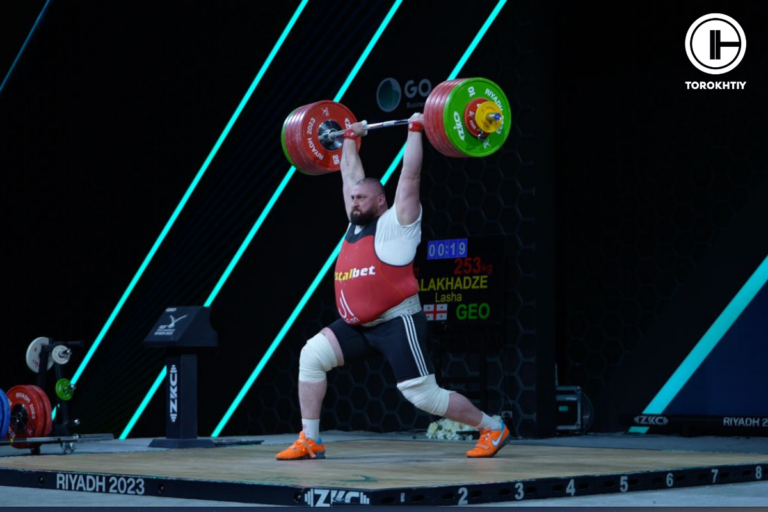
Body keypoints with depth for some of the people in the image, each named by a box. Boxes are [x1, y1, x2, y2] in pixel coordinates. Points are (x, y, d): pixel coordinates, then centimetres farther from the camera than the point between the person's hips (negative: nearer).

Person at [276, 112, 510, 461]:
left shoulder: (396, 223, -5)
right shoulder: (356, 226, 13)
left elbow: (410, 175, -11)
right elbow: (351, 174, 23)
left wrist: (415, 130, -9)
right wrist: (350, 138, 30)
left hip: (397, 323, -7)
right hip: (359, 326, 7)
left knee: (424, 395, -8)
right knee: (311, 356, -8)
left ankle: (493, 429, 10)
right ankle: (309, 441, -2)